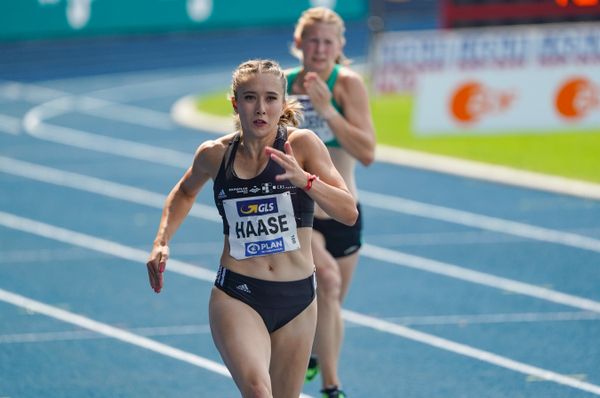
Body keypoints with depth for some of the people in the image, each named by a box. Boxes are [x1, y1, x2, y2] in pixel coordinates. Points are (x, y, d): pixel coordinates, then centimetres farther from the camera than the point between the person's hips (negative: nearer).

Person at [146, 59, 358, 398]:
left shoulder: (302, 144, -7)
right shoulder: (215, 154, 0)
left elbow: (349, 213, -14)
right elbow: (185, 192, 24)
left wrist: (304, 180, -28)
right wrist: (162, 241, 11)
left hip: (297, 297, 1)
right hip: (236, 294, -1)